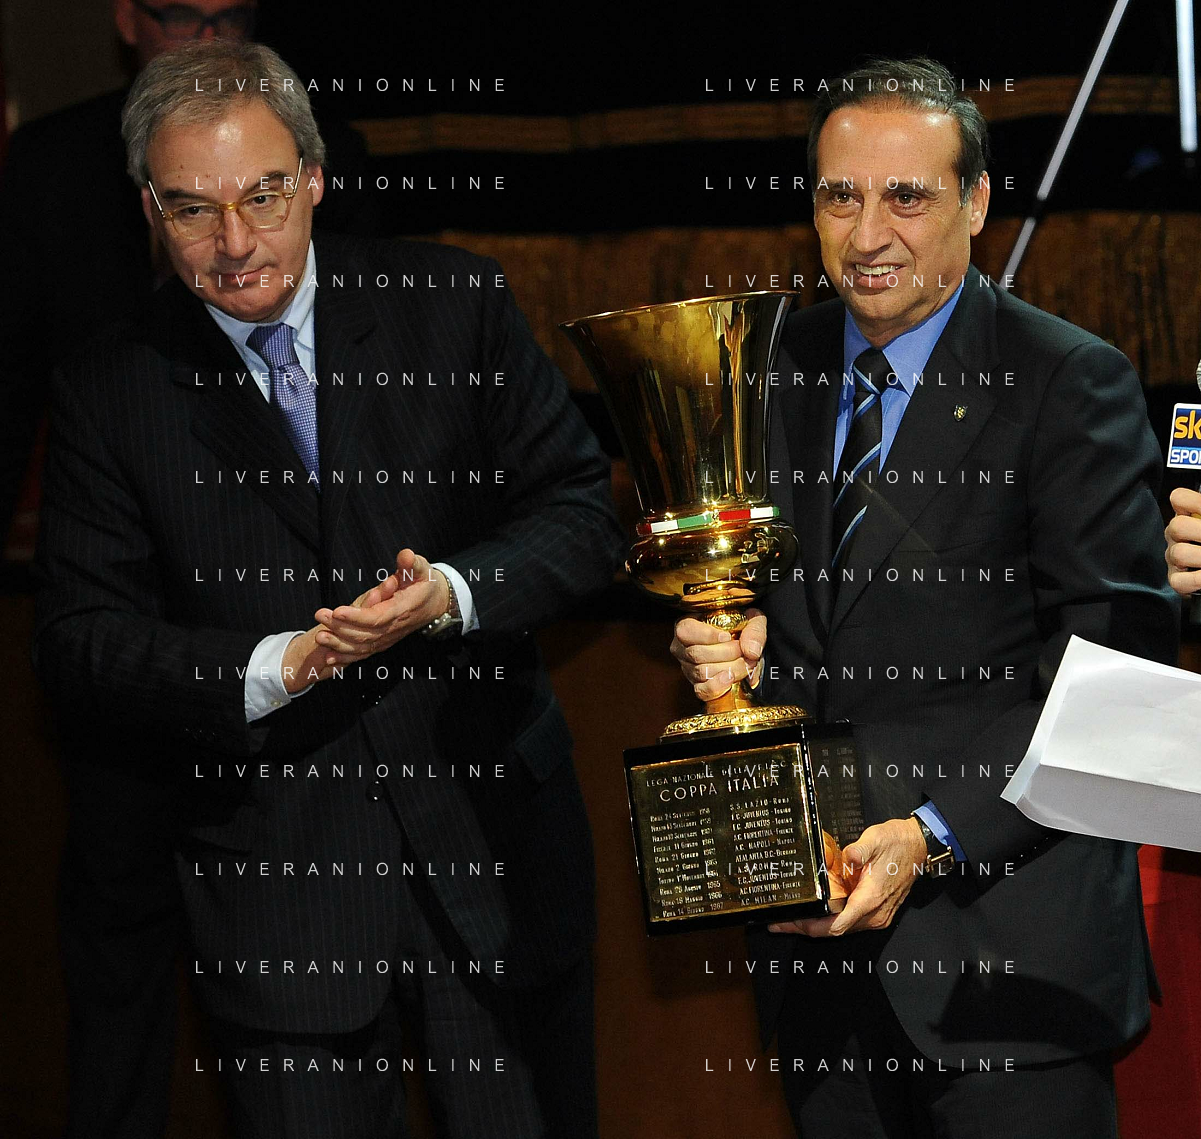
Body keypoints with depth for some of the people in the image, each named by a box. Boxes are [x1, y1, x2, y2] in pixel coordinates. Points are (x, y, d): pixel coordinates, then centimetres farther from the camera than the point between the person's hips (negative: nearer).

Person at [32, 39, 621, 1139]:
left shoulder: (454, 305, -1)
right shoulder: (112, 393, -1)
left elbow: (582, 509, 0)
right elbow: (81, 644, -4)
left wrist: (452, 592, -20)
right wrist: (274, 669, -19)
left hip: (491, 850, 1)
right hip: (278, 880, 0)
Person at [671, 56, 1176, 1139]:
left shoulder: (1071, 381, -10)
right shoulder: (781, 364, 10)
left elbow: (1116, 673, -14)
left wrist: (934, 837, -21)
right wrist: (726, 646, -4)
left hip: (1004, 937, -5)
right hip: (814, 918, 5)